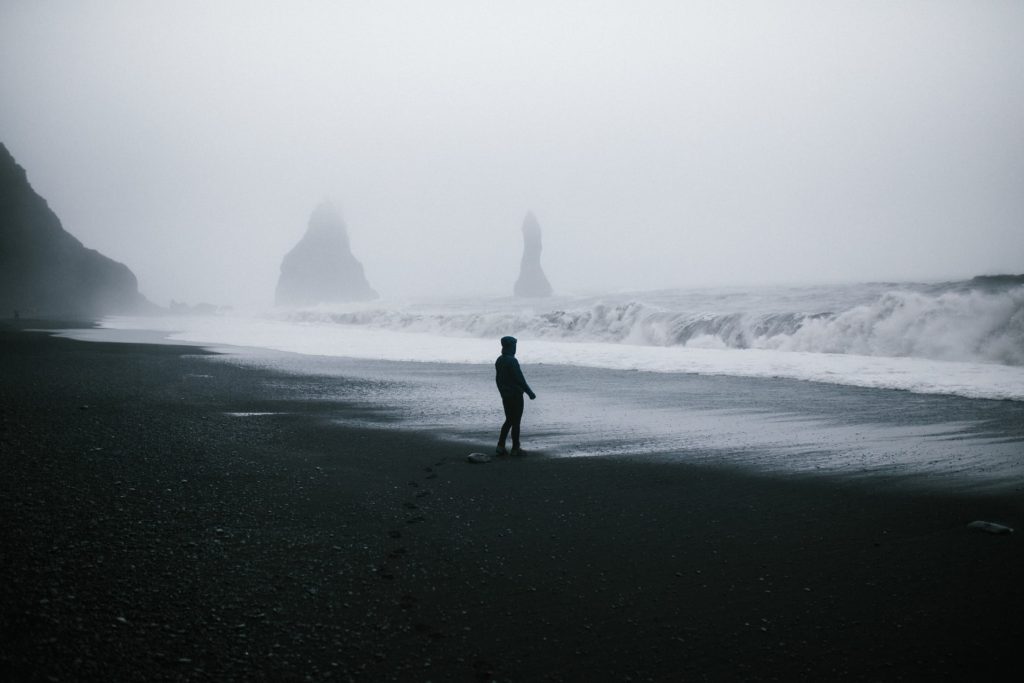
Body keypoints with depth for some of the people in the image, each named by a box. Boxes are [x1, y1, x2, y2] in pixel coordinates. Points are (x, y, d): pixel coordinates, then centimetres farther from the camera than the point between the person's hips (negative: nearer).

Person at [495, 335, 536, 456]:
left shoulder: (499, 361, 8)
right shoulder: (512, 361, -18)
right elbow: (520, 379, -19)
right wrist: (530, 393, -11)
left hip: (505, 396, 8)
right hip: (515, 395, -8)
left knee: (509, 420, 15)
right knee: (516, 422, 1)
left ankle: (500, 446, 9)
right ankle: (515, 448, 6)